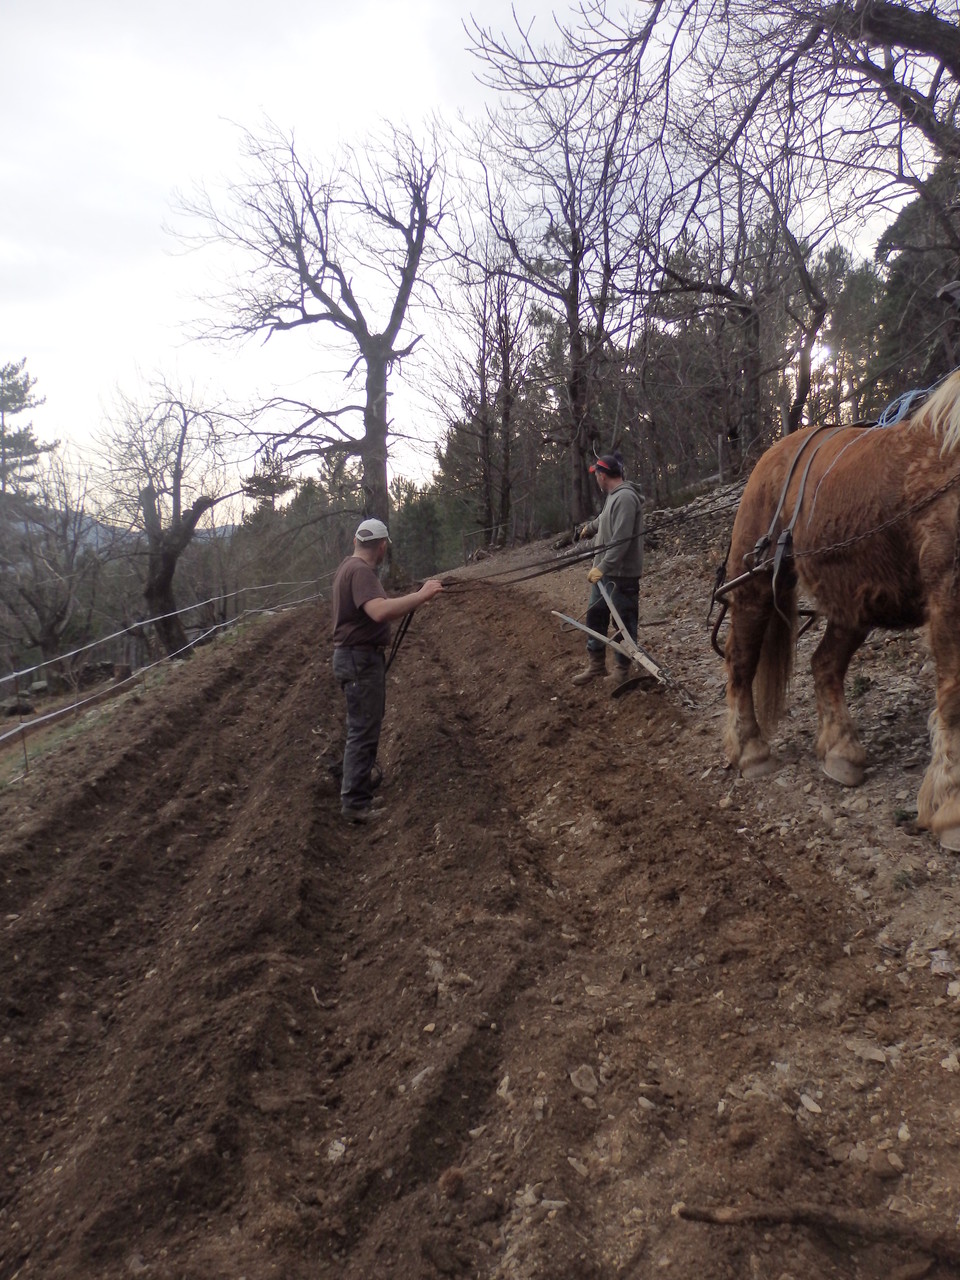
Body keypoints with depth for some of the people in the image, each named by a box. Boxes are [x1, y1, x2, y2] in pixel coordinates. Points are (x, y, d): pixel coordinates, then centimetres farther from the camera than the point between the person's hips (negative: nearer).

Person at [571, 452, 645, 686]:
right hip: (604, 571, 10)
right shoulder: (613, 496, 13)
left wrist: (603, 567, -27)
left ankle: (623, 669, 12)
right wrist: (589, 527, 52)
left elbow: (621, 540, -27)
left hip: (621, 574, -10)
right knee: (595, 616, 14)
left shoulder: (625, 498, -19)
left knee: (624, 621, 1)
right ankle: (596, 664, 24)